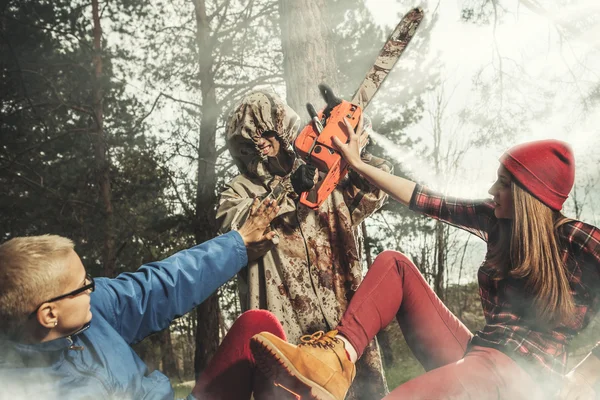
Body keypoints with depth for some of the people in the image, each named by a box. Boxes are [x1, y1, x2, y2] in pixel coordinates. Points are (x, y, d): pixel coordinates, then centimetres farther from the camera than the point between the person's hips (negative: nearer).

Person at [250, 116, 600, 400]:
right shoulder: (496, 218, 6)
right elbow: (424, 200, 8)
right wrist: (358, 164, 10)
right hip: (477, 353, 7)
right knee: (394, 264, -3)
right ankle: (339, 355, -27)